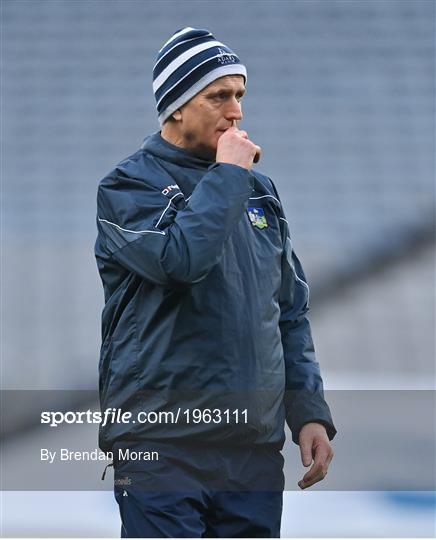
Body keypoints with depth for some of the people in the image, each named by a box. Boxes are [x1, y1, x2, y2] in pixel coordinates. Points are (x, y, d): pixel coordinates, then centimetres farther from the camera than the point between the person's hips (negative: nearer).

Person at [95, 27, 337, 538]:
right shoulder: (129, 185, -2)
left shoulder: (259, 189, 16)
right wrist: (227, 174, -11)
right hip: (164, 447, -5)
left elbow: (291, 313, 19)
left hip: (256, 447, 5)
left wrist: (309, 413, 10)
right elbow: (180, 260, -24)